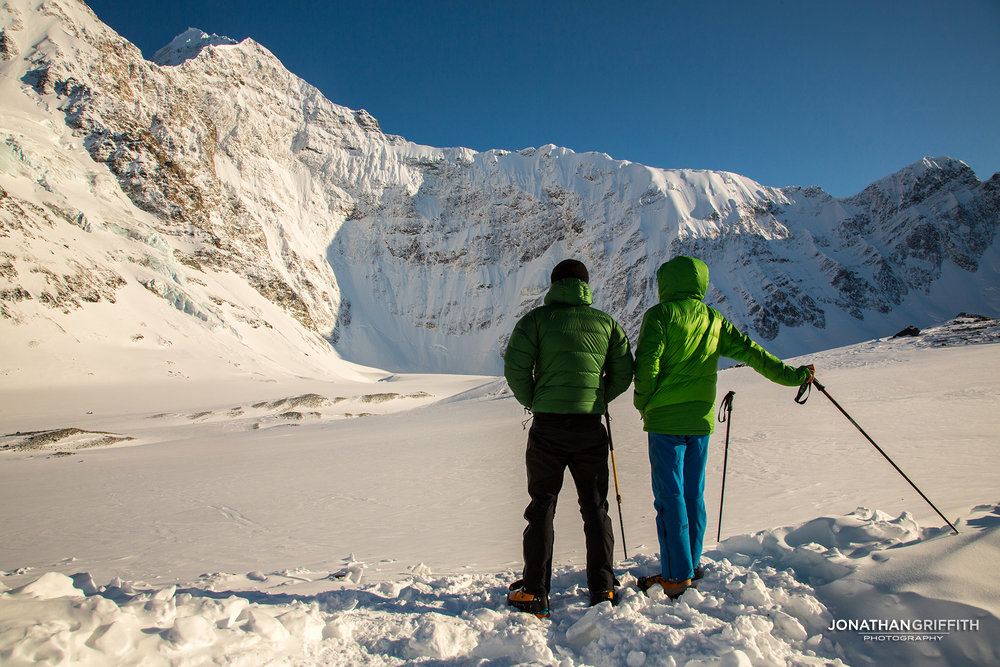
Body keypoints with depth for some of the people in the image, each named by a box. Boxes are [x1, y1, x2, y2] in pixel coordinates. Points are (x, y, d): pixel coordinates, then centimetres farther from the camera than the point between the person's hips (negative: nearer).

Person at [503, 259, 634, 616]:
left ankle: (534, 592, 11)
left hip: (548, 426, -2)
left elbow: (515, 367, -8)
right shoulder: (606, 322, 9)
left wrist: (533, 401, 8)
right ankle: (602, 590, 18)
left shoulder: (537, 318, 1)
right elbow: (623, 373, 7)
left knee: (541, 507, 8)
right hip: (591, 426, 2)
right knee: (595, 508, 14)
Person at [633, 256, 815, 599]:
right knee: (693, 494, 14)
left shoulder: (660, 314, -7)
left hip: (666, 419, -6)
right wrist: (791, 374, 18)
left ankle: (676, 577, 3)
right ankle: (691, 564, 25)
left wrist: (643, 404, 0)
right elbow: (750, 351, 10)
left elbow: (646, 364, -14)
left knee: (669, 496, -1)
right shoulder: (713, 320, 10)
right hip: (701, 419, 6)